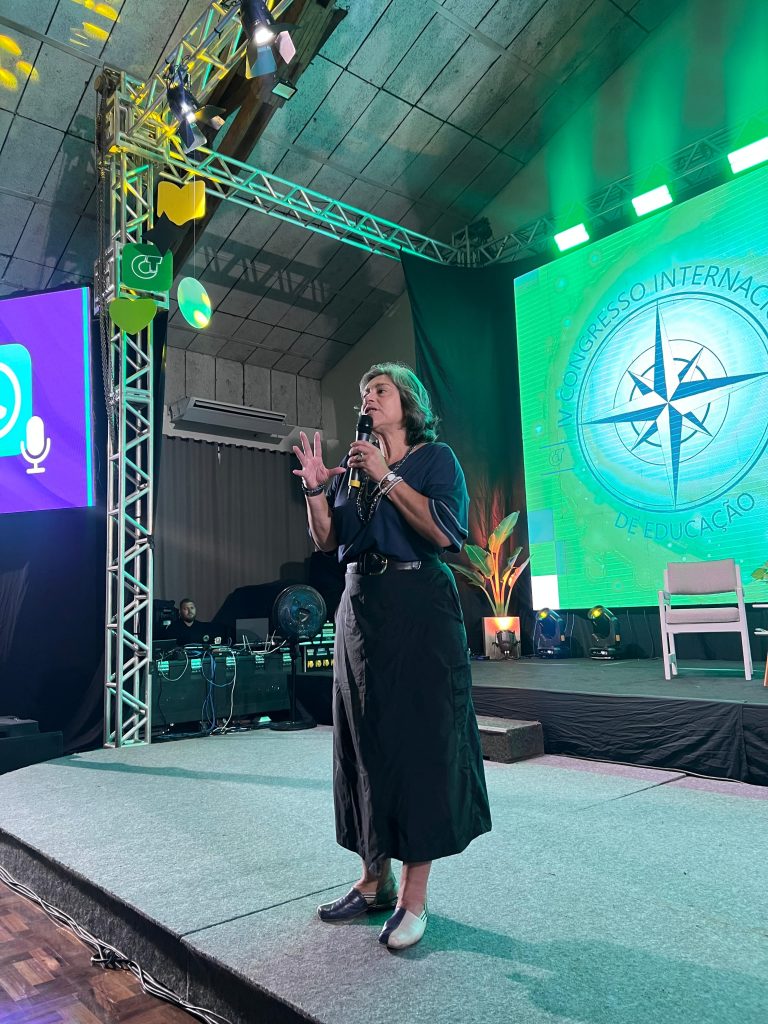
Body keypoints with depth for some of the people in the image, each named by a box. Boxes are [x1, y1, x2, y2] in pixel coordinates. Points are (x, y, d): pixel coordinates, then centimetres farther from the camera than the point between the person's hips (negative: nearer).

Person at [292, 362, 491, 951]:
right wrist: (316, 487, -5)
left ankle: (414, 896, 9)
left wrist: (388, 478, -15)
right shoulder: (352, 468, 15)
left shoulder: (434, 458, 0)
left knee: (419, 740, -2)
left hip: (418, 611, -6)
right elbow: (326, 540, 10)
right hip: (360, 610, 6)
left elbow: (445, 531, -16)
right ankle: (374, 880, 24)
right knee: (366, 741, 9)